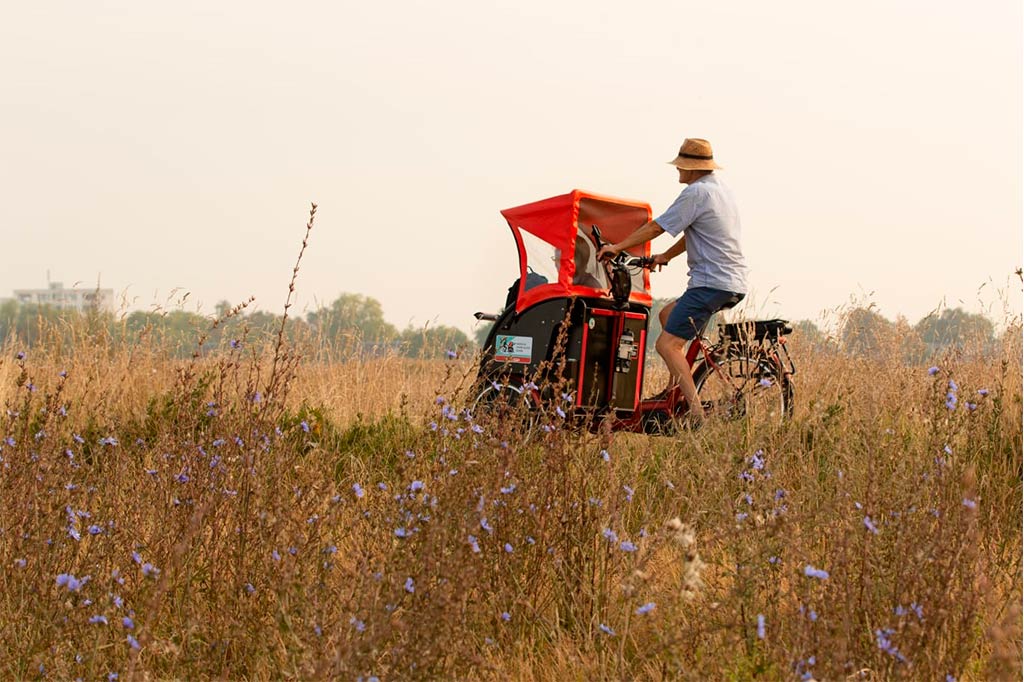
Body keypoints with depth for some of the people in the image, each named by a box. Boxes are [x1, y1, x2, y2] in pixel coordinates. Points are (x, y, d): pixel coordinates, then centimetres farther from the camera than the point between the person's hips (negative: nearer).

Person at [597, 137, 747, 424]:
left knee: (667, 344, -11)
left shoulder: (695, 192, -11)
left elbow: (656, 227, -7)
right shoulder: (722, 190, 18)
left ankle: (697, 415, -21)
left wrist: (618, 247, 3)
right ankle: (674, 390, 21)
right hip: (735, 284, 10)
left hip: (711, 282, -10)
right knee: (667, 315, 26)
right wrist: (665, 256, 35)